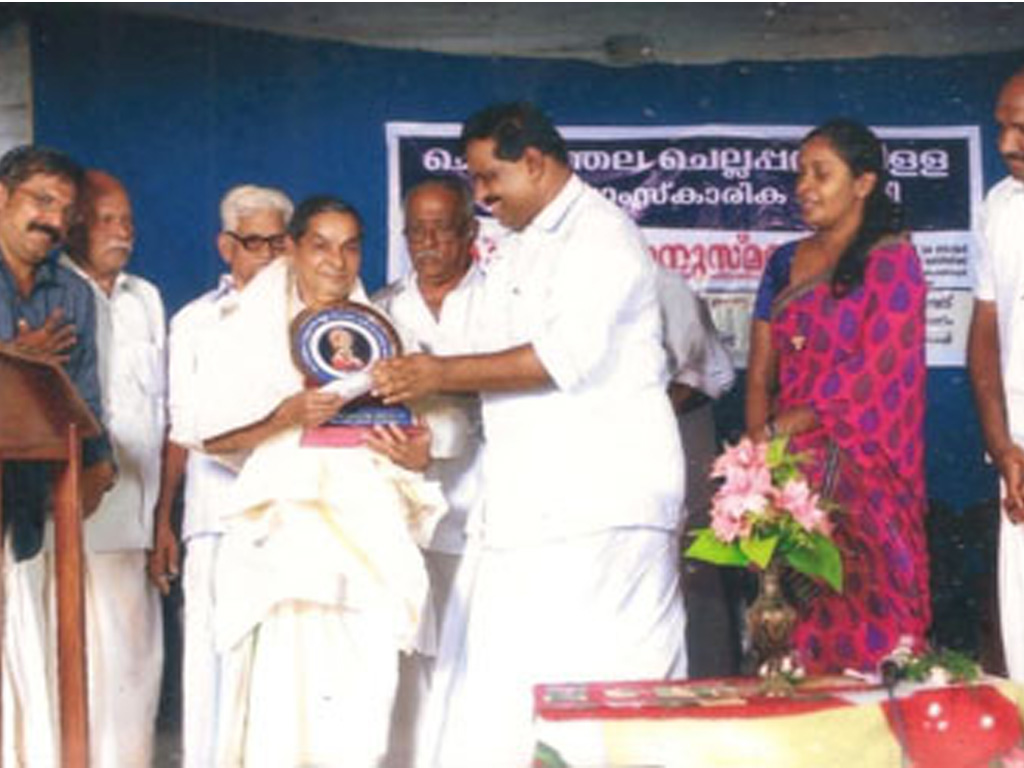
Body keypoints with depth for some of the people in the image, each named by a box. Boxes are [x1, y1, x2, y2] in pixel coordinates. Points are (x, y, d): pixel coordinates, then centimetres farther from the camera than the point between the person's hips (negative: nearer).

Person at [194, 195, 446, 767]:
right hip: (289, 523, -2)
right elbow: (214, 437, 3)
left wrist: (417, 455, -2)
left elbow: (404, 428, 21)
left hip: (370, 528, 3)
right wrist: (289, 414, -12)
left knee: (365, 692, -6)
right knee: (285, 682, -12)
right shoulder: (250, 331, 10)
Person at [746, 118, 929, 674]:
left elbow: (876, 369, -11)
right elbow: (761, 371, 11)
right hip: (793, 469, 5)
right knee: (797, 618, 3)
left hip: (862, 467, -5)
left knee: (865, 615, -7)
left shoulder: (891, 259, -2)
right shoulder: (785, 263, 15)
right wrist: (760, 446, -6)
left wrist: (779, 428, -12)